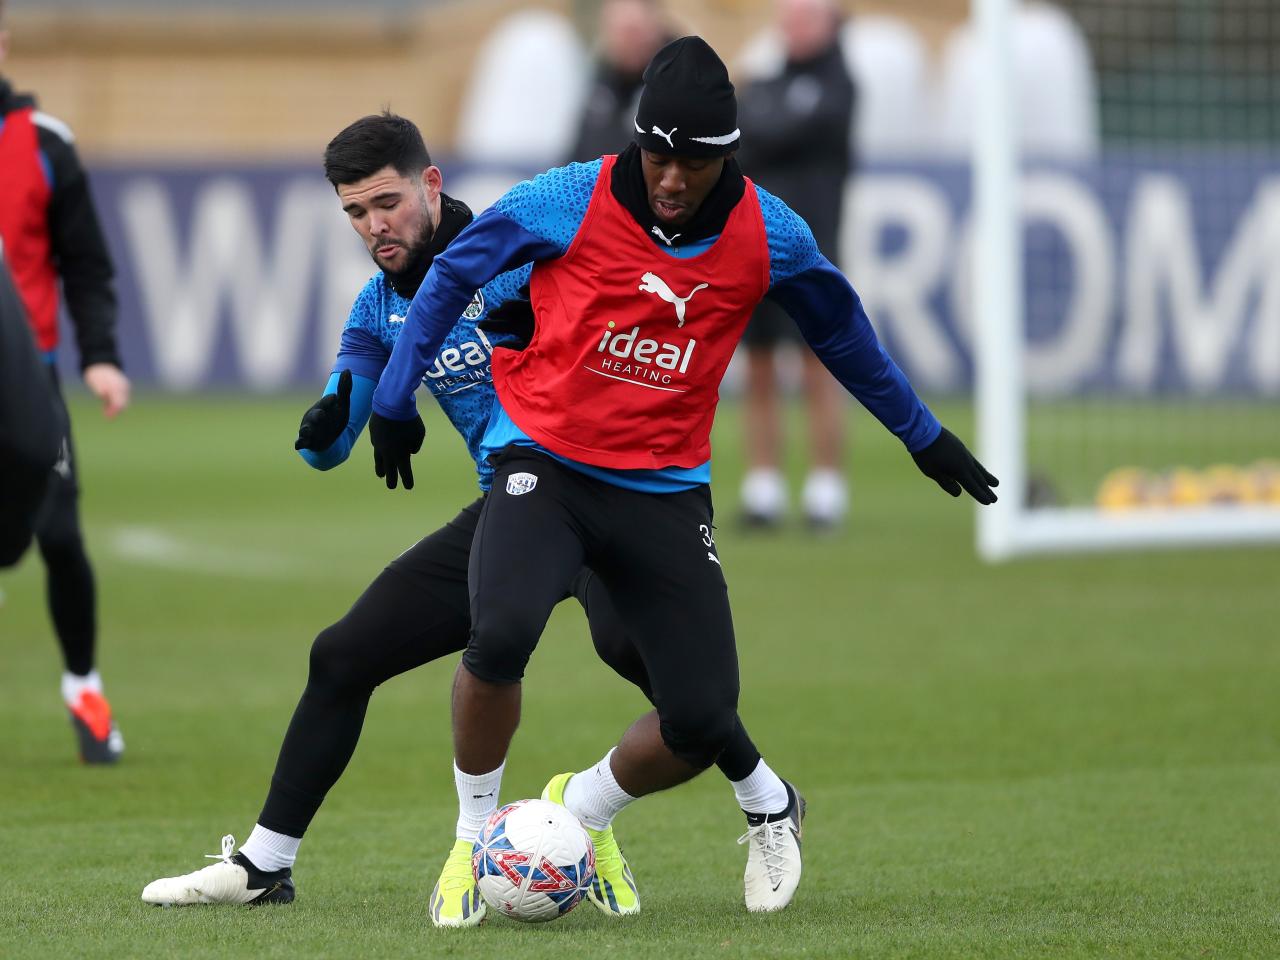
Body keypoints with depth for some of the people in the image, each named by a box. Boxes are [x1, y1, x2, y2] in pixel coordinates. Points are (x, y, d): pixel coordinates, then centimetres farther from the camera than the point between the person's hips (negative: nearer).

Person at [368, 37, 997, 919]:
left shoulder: (770, 235, -3)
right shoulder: (567, 202, -10)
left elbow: (842, 331, 16)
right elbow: (453, 276, 5)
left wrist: (924, 436, 24)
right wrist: (395, 402, 9)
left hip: (666, 490, 3)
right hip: (544, 462, -2)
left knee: (702, 721, -7)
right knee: (501, 635, -30)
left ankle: (578, 811, 25)